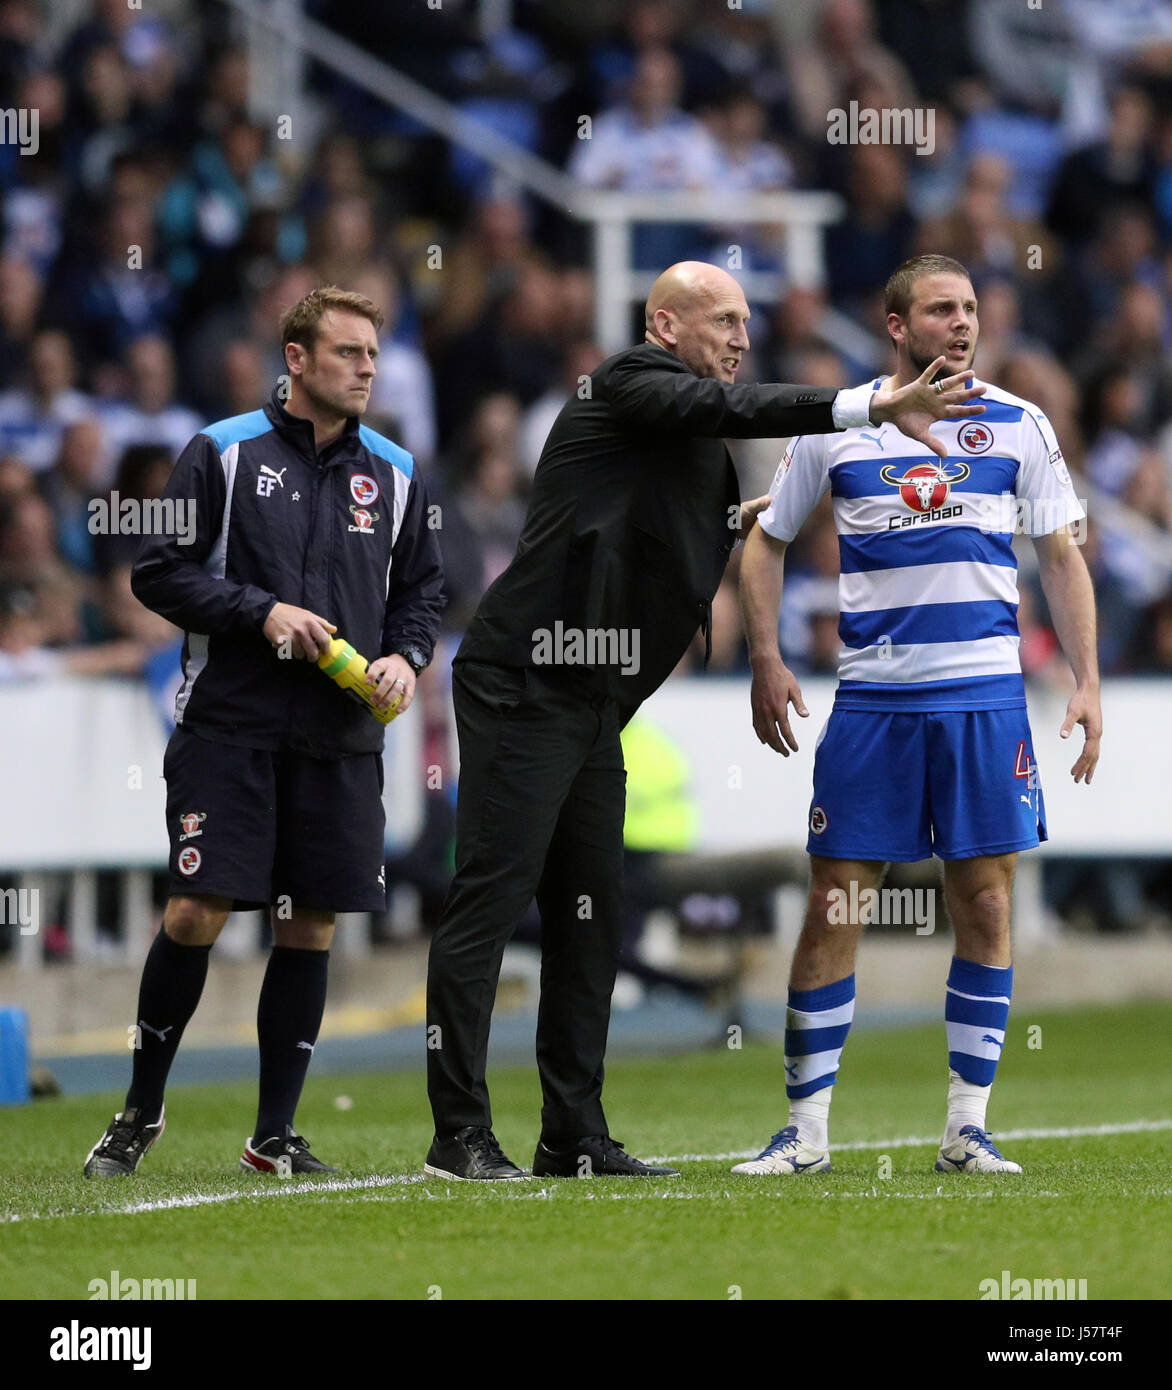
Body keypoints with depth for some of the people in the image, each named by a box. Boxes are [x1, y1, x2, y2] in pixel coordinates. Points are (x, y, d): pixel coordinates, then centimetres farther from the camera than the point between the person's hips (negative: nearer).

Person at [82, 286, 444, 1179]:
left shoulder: (394, 473, 12)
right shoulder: (224, 453, 1)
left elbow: (424, 591, 20)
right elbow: (159, 571, -1)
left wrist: (405, 657, 0)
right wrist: (263, 611, -12)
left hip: (341, 738, 4)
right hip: (228, 727, -4)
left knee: (311, 927, 3)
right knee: (199, 911, -9)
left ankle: (275, 1134, 11)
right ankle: (141, 1113, 8)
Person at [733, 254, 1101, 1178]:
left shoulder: (1018, 425, 6)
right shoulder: (835, 425, 5)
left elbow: (1062, 557, 11)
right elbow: (766, 543, 14)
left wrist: (1087, 682, 3)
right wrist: (766, 661, 3)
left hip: (985, 694, 1)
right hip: (873, 696, 0)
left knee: (986, 904, -1)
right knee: (835, 907, -3)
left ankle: (968, 1127, 8)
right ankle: (807, 1130, 4)